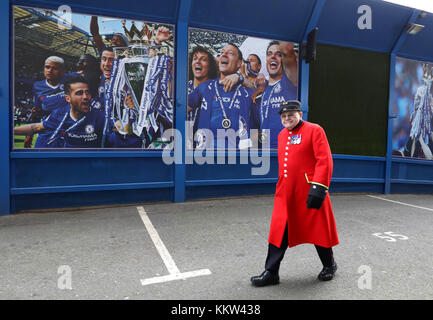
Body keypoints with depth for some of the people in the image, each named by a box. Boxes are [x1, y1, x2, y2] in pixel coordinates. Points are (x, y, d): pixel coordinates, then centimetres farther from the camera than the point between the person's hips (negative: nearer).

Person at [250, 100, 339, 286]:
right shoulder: (281, 136, 15)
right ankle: (271, 273, 13)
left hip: (309, 193, -5)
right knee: (279, 231, 4)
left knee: (318, 229, 10)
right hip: (285, 193, 6)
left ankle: (329, 266, 34)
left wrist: (318, 188, -21)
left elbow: (325, 161, -14)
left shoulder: (314, 130, -6)